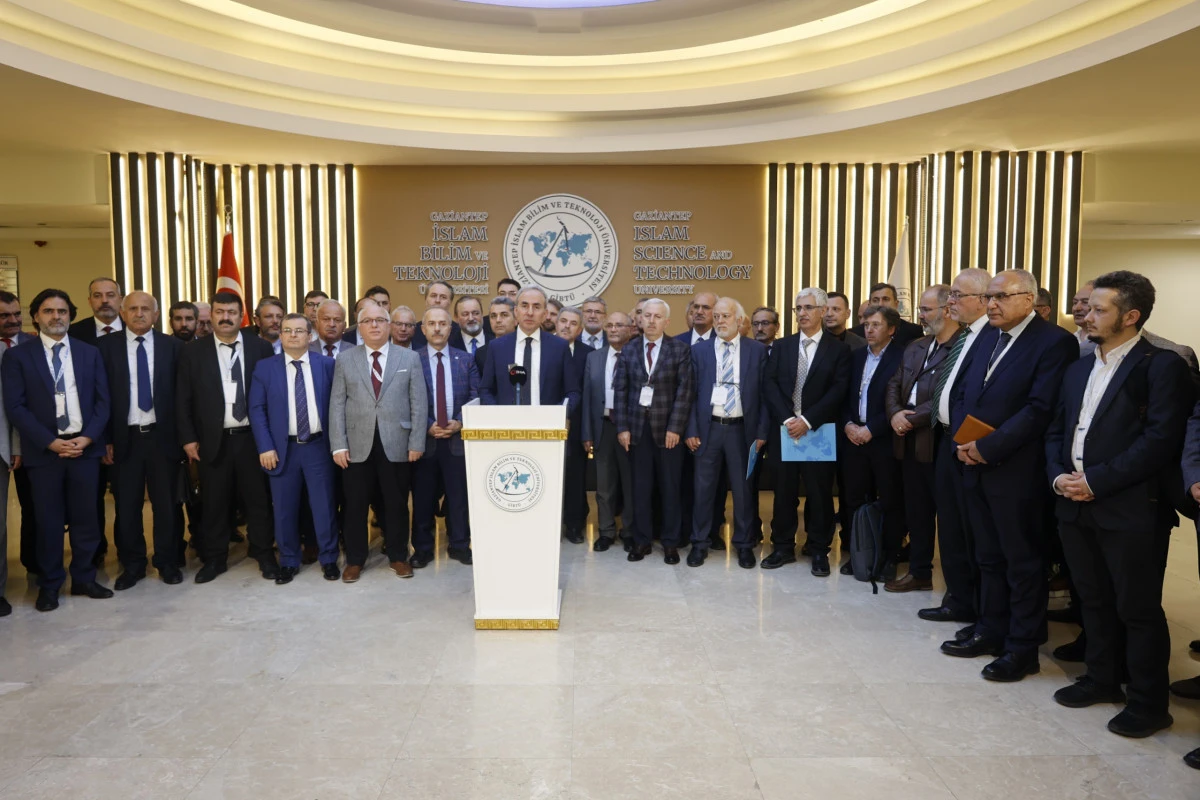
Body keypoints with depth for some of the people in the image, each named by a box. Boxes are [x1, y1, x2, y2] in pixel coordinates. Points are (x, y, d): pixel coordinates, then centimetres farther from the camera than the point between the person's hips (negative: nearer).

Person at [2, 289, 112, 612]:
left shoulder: (89, 353, 9)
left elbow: (102, 401, 6)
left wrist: (87, 438, -8)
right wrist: (50, 442, -13)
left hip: (85, 447, 2)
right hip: (43, 450, -2)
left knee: (86, 517, 7)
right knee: (49, 521, 6)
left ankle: (84, 579, 20)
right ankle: (49, 585, 18)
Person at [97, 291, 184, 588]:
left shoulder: (173, 346, 1)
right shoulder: (106, 346, 1)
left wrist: (184, 435, -4)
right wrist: (105, 438, -5)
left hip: (163, 436, 0)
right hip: (125, 438, 0)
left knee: (166, 504, 9)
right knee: (127, 507, 9)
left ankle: (168, 562, 23)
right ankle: (132, 565, 24)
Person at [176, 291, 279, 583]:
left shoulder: (261, 348, 1)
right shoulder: (193, 351, 3)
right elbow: (183, 400, 3)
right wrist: (188, 438, -2)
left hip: (252, 437, 0)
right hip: (212, 440, 1)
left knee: (258, 499, 7)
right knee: (214, 502, 9)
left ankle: (265, 554, 21)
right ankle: (214, 558, 23)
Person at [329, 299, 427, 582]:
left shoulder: (409, 358, 5)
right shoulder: (345, 360, 7)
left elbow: (419, 403, 1)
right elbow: (337, 405, 3)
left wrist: (416, 442, -6)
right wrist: (338, 445, -5)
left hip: (397, 444, 0)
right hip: (358, 445, 1)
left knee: (396, 504, 9)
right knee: (355, 505, 8)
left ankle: (398, 556, 24)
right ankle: (355, 559, 22)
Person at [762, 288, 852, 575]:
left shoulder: (839, 349, 2)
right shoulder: (781, 346, 10)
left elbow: (839, 390, -8)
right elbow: (771, 386, 2)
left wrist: (807, 420, -16)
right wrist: (787, 419, -13)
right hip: (784, 429, 2)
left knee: (820, 493, 4)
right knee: (784, 492, 7)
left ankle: (819, 551, 17)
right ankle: (783, 547, 19)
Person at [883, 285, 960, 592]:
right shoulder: (914, 348, 16)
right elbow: (894, 385, 14)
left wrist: (914, 419, -15)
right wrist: (894, 414, -5)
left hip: (940, 442, -8)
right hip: (910, 442, 8)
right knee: (916, 511, 15)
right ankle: (920, 572, 27)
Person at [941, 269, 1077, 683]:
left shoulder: (1054, 342, -10)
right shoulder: (988, 334, 13)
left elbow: (1039, 409, -18)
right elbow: (961, 391, 12)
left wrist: (988, 448, -18)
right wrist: (961, 442, -3)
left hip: (1016, 470, -7)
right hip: (975, 465, 7)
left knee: (1023, 562, 5)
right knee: (988, 556, 17)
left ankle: (1023, 648, 16)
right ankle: (991, 631, 29)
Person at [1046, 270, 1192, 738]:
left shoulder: (1162, 366, -8)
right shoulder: (1079, 369, 16)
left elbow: (1161, 438, -17)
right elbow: (1056, 430, 17)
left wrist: (1096, 480, -18)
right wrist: (1058, 475, -2)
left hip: (1131, 508, -7)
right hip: (1077, 506, 7)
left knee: (1138, 608, 4)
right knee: (1093, 601, 17)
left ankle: (1148, 702, 18)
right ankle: (1102, 679, 32)